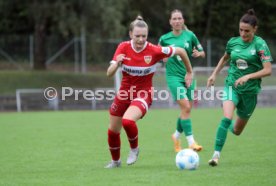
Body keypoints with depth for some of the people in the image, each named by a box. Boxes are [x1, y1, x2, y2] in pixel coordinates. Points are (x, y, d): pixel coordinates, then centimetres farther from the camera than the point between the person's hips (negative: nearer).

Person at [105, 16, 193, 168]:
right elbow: (109, 74, -15)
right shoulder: (123, 48, -12)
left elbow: (180, 51, -6)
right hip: (124, 93, 4)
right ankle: (115, 161, 41)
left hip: (144, 94, -4)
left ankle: (134, 149, -1)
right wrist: (116, 63, -36)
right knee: (113, 131, 12)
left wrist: (189, 72, 4)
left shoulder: (154, 51, -19)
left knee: (127, 121, -32)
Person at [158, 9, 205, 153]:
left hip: (188, 75, 3)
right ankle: (191, 142, -17)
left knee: (187, 109, 7)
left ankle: (176, 136, 34)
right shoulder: (164, 38, 1)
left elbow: (202, 53, 11)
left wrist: (198, 54, -11)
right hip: (174, 76, -3)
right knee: (185, 107, -19)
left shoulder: (190, 36, 4)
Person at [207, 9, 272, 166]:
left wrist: (248, 76, -27)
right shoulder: (233, 42, 1)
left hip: (250, 90, -1)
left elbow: (268, 70, -17)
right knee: (226, 118, -27)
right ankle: (216, 154, -21)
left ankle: (229, 125, 49)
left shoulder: (260, 44, -10)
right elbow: (225, 58, 23)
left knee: (237, 131, 12)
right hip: (232, 86, 1)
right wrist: (214, 74, 16)